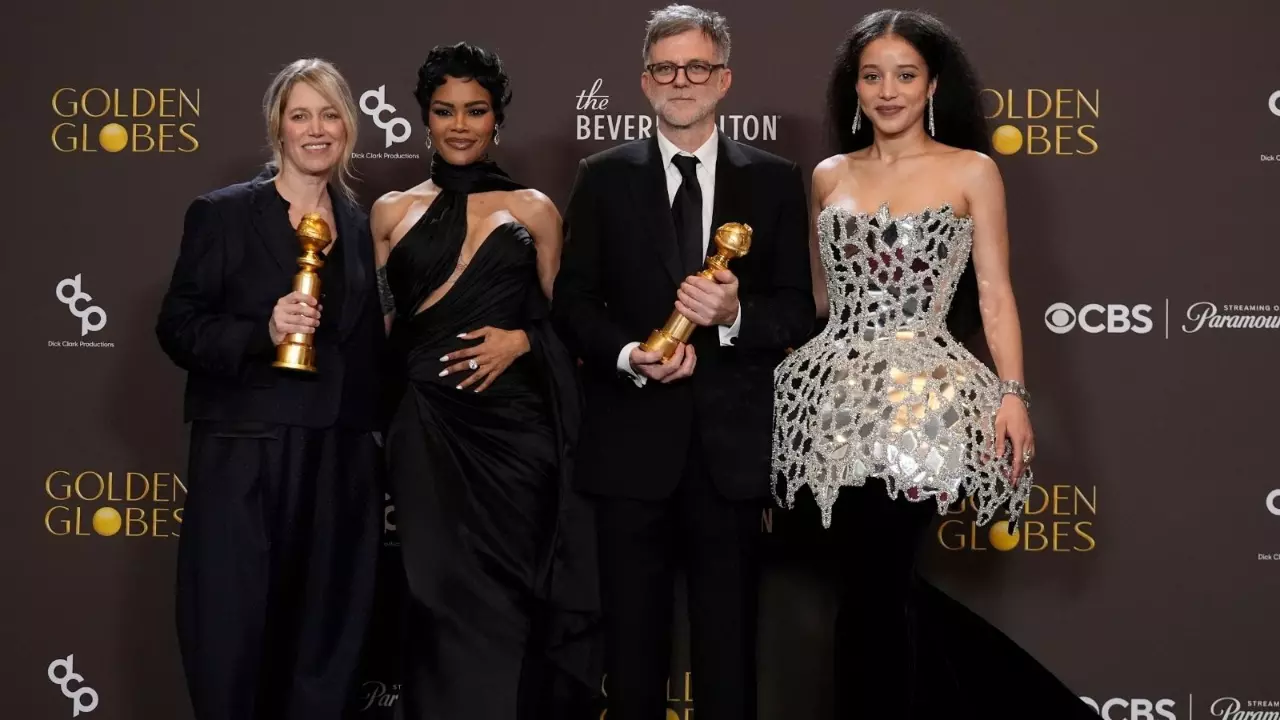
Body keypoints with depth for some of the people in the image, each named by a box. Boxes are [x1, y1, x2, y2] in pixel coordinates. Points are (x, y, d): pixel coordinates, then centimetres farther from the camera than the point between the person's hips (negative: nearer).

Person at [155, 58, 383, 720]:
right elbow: (177, 328, -6)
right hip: (245, 456, -4)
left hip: (341, 461, 4)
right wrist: (263, 331, -20)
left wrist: (378, 435, 11)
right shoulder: (222, 214, -3)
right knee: (233, 635, -1)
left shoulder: (361, 225, 11)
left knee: (325, 638, 10)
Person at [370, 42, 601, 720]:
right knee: (443, 592, 1)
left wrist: (521, 339, -8)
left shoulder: (533, 209, 6)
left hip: (514, 424, -1)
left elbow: (561, 320, 11)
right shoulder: (392, 212, 9)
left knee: (508, 593, 2)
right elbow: (379, 325, 12)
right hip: (428, 428, 1)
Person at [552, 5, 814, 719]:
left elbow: (799, 311, 2)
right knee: (633, 639, 10)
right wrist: (629, 356, -15)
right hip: (632, 439, 0)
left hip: (733, 442, 0)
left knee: (730, 639, 8)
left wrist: (735, 314, -18)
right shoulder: (604, 178, 5)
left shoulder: (775, 180, 5)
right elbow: (573, 302, 3)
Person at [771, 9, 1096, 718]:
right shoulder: (829, 175, 12)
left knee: (872, 594, -3)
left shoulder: (972, 170, 2)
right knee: (886, 585, 7)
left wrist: (1012, 393, -10)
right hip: (837, 394, 4)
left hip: (920, 398, -4)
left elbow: (994, 295, -1)